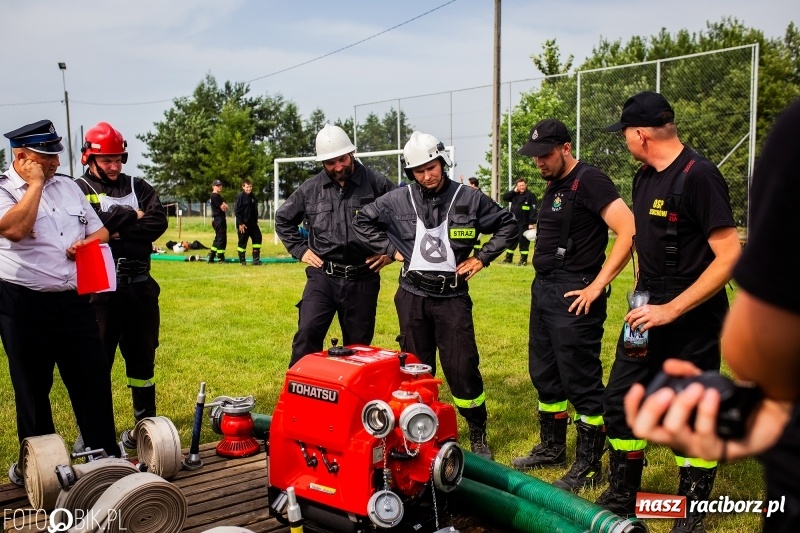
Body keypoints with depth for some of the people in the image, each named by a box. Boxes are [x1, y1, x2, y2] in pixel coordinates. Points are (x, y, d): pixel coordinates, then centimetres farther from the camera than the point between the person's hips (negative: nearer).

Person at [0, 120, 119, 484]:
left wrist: (87, 243, -5)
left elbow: (99, 230, 18)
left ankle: (105, 455, 18)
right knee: (33, 388, 9)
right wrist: (36, 183, -16)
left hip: (74, 301, 5)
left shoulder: (68, 186, 12)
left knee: (94, 381, 7)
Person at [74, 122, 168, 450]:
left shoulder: (138, 187, 10)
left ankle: (145, 423, 23)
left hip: (140, 285, 3)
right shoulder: (78, 190, 1)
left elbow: (159, 223, -5)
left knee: (142, 356, 11)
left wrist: (115, 231, -14)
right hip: (99, 287, -3)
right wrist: (133, 216, -8)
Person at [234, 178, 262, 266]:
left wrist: (256, 220, 14)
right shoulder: (240, 196, -11)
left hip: (252, 223, 7)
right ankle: (242, 261, 12)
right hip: (243, 224, -7)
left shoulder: (252, 197, 10)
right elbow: (236, 210, -14)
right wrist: (240, 224, -17)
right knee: (242, 242, 1)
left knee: (257, 238, 4)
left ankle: (256, 260, 9)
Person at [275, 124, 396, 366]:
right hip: (322, 277, 1)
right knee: (307, 335, -13)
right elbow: (283, 219, 19)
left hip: (363, 280, -1)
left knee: (358, 348, 9)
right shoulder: (310, 189, 4)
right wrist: (299, 249, 9)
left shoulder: (376, 183, -3)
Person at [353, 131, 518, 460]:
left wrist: (482, 258, -1)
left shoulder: (469, 199, -4)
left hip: (453, 296, -2)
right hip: (412, 296, 2)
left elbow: (507, 225, 7)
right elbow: (363, 222, 11)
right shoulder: (397, 201, -2)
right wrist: (391, 250, 2)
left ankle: (478, 435, 15)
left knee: (463, 368, -3)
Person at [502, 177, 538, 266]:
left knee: (523, 241, 0)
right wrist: (514, 191, -4)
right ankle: (508, 258, 22)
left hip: (524, 224, -6)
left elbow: (533, 210, -13)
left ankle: (523, 259, 8)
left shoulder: (530, 195, -8)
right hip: (513, 223, 6)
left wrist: (532, 223, -18)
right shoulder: (514, 194, 12)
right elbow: (504, 198, 6)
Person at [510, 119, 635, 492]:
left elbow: (629, 232, -22)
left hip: (574, 295, -10)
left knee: (581, 381, -1)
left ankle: (589, 466, 11)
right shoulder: (554, 184, 15)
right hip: (544, 289, 10)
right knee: (545, 374, 17)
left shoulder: (589, 181, -13)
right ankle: (552, 448, 33)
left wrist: (597, 285, -21)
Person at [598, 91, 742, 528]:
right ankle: (623, 494, 27)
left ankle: (693, 510, 24)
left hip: (693, 321, -8)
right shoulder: (644, 177, 8)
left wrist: (671, 310, -23)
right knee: (620, 400, 9)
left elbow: (729, 257, -21)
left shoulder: (699, 176, -17)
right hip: (648, 313, 8)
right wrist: (641, 295, 14)